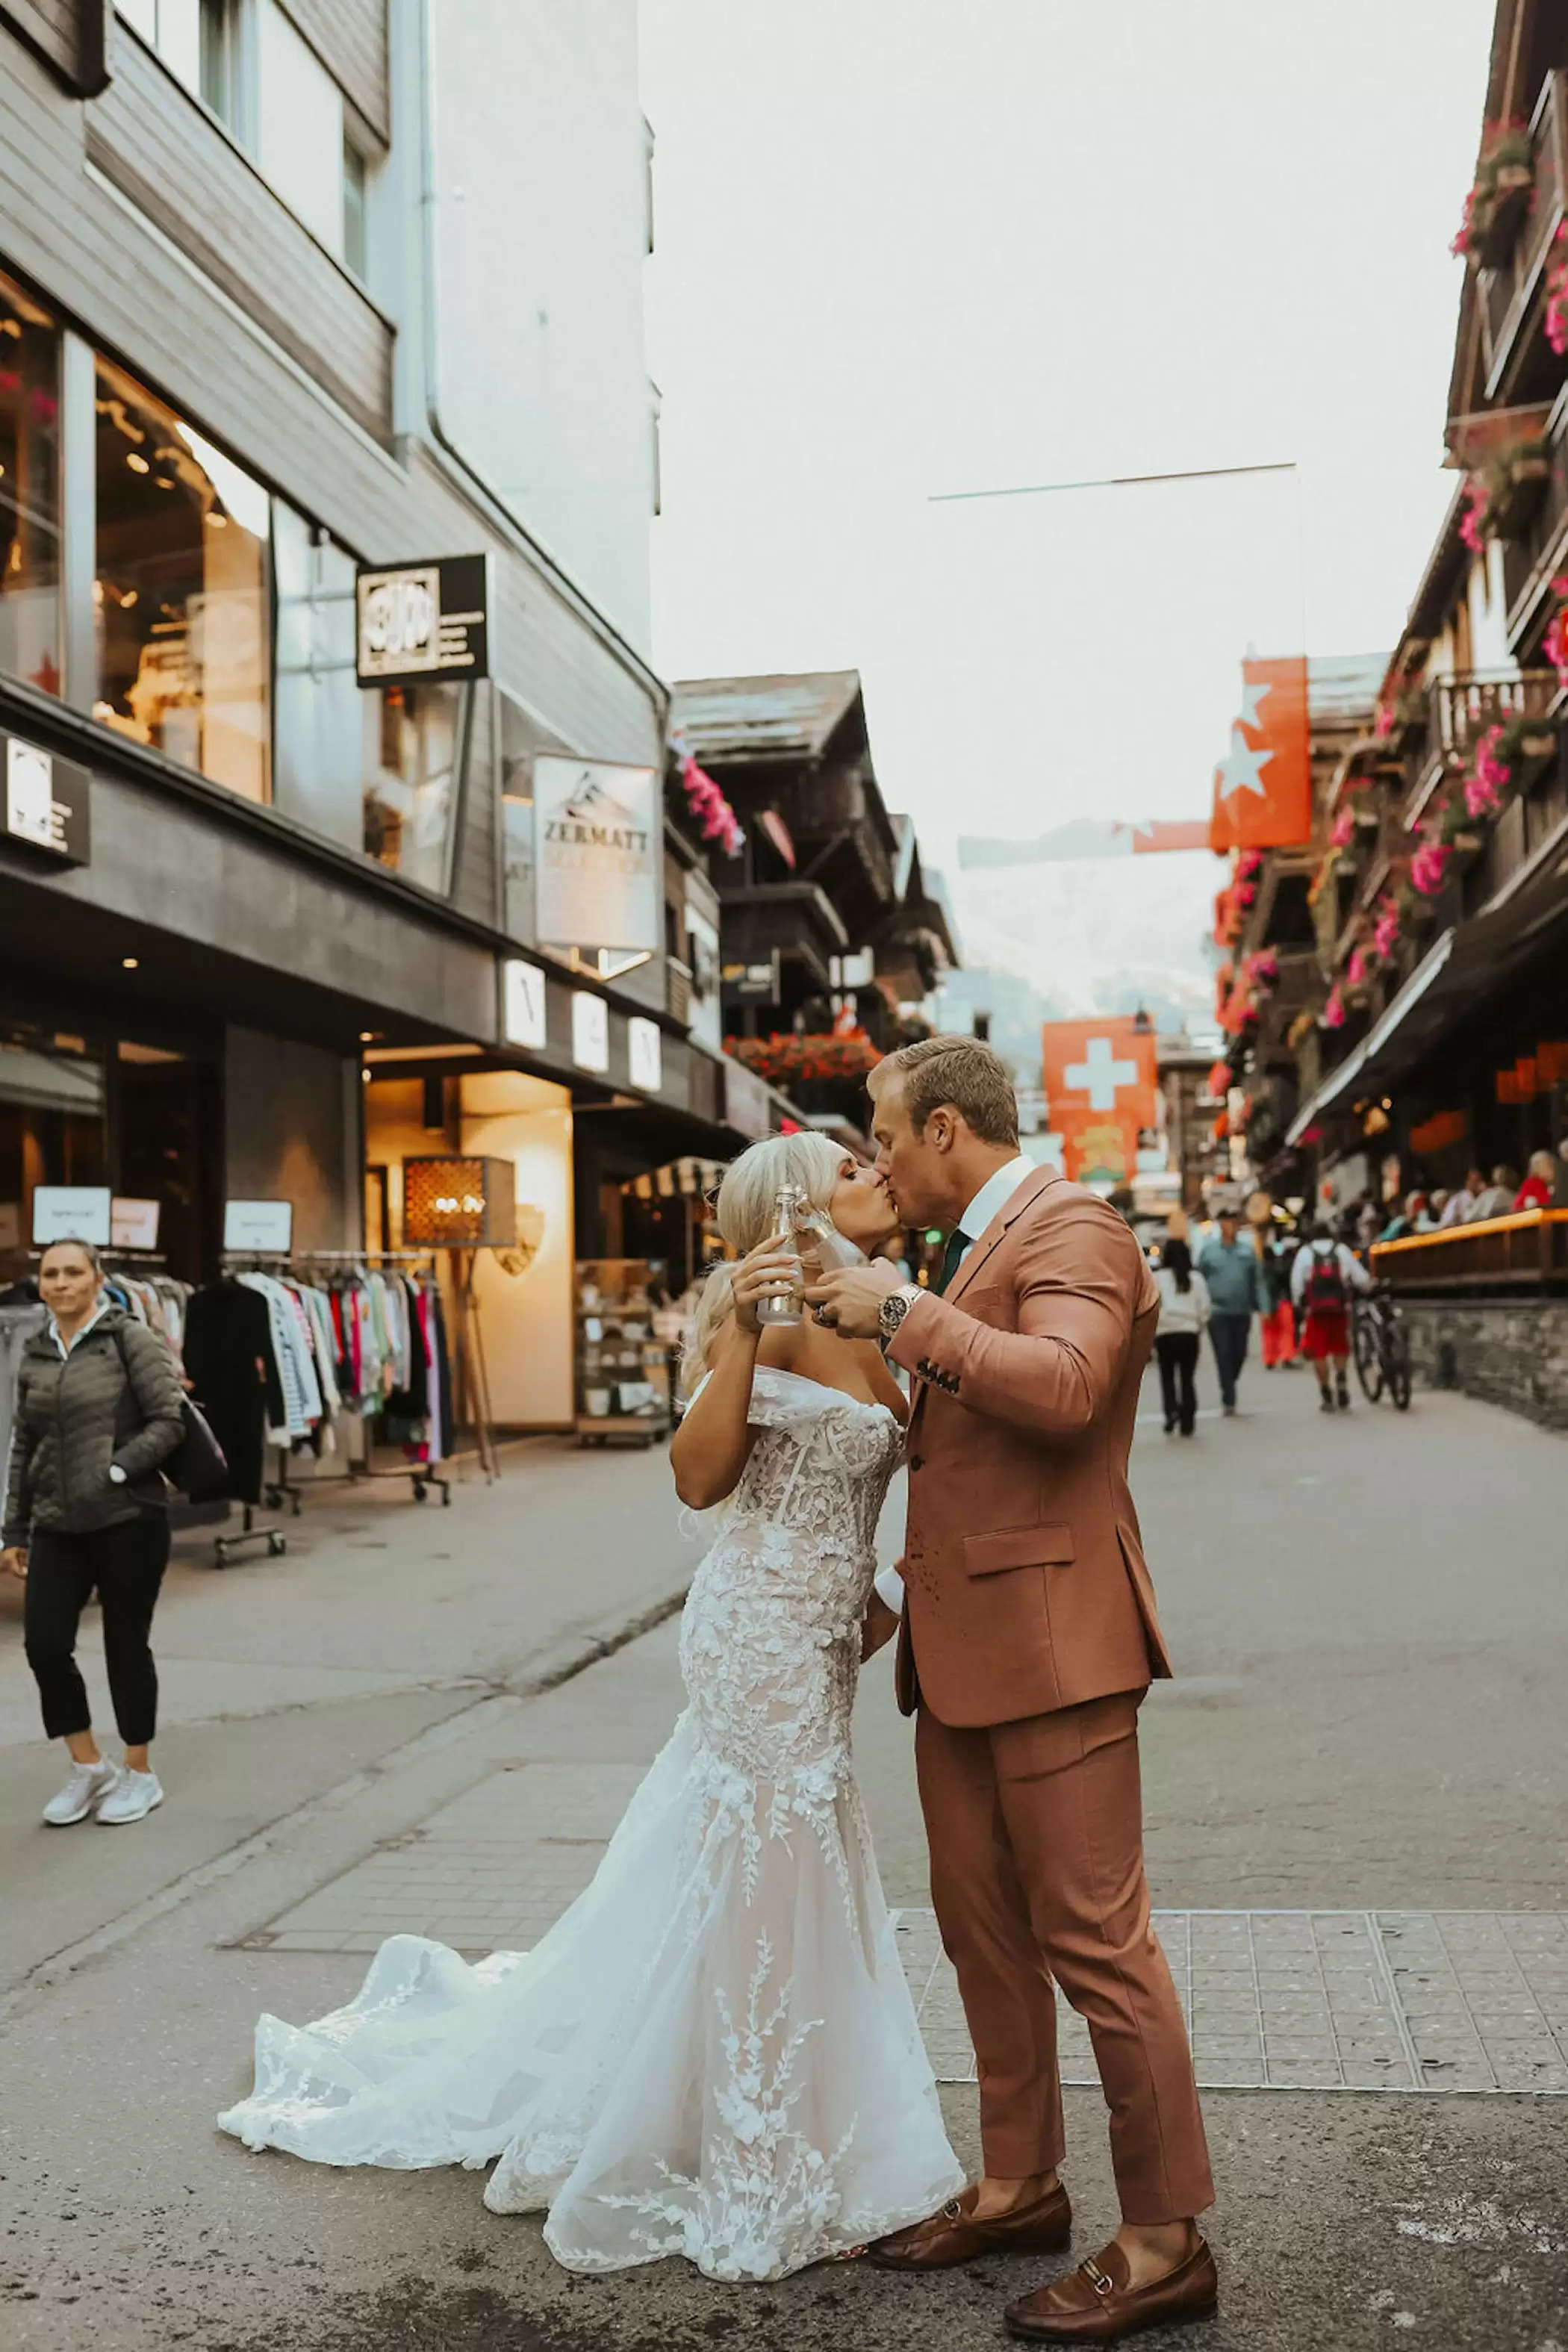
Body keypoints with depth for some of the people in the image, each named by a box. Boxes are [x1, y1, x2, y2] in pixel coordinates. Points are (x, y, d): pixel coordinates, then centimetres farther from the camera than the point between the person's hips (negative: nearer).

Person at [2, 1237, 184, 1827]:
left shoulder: (130, 1340, -5)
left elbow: (168, 1422, -10)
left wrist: (114, 1471, -21)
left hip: (128, 1519, -5)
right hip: (57, 1526, 5)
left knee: (126, 1645, 5)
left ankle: (140, 1774, 22)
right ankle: (87, 1767, 19)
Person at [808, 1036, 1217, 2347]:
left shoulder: (1071, 1228, -11)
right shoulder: (974, 1255, 18)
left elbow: (1062, 1387, -30)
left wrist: (901, 1314, -21)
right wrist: (906, 1594, 25)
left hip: (1052, 1640, -10)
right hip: (963, 1650, 10)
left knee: (1093, 1939, -2)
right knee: (982, 1930, 16)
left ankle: (1166, 2241, 13)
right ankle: (1020, 2187, 32)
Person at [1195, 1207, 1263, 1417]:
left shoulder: (1248, 1248, 5)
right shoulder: (1209, 1249, 1)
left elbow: (1257, 1280, 7)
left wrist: (1262, 1307, -1)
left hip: (1242, 1313, 2)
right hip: (1218, 1311, -2)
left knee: (1239, 1354, 9)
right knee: (1224, 1356, -5)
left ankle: (1228, 1388, 33)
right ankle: (1228, 1399, -1)